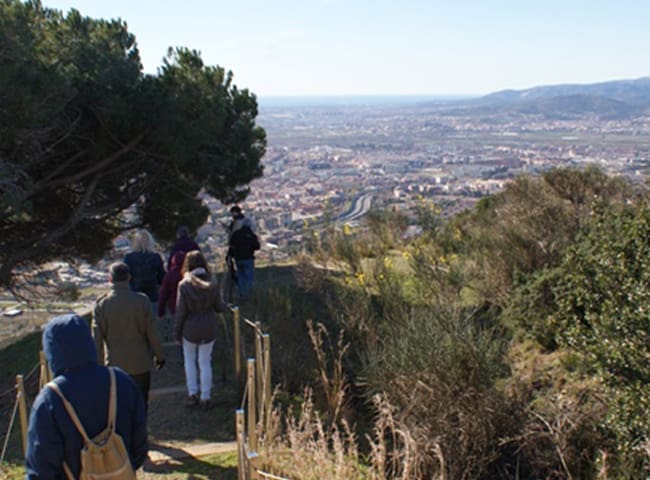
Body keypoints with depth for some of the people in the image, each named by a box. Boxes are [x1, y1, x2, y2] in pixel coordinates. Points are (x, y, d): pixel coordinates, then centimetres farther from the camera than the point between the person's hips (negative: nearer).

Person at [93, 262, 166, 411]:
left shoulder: (102, 304, -9)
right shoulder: (142, 300, -11)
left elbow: (97, 338, -7)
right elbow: (151, 332, -6)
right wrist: (159, 355, 7)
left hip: (115, 364, 1)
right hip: (140, 364, -1)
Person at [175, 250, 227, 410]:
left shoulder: (184, 285, -16)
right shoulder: (212, 284, -9)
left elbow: (180, 312, -12)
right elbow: (220, 307, -2)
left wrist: (177, 334, -1)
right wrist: (225, 305, 23)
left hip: (190, 329, -2)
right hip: (209, 329, 2)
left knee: (189, 359, 21)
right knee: (205, 362, 14)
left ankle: (192, 394, 21)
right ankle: (205, 398, 17)